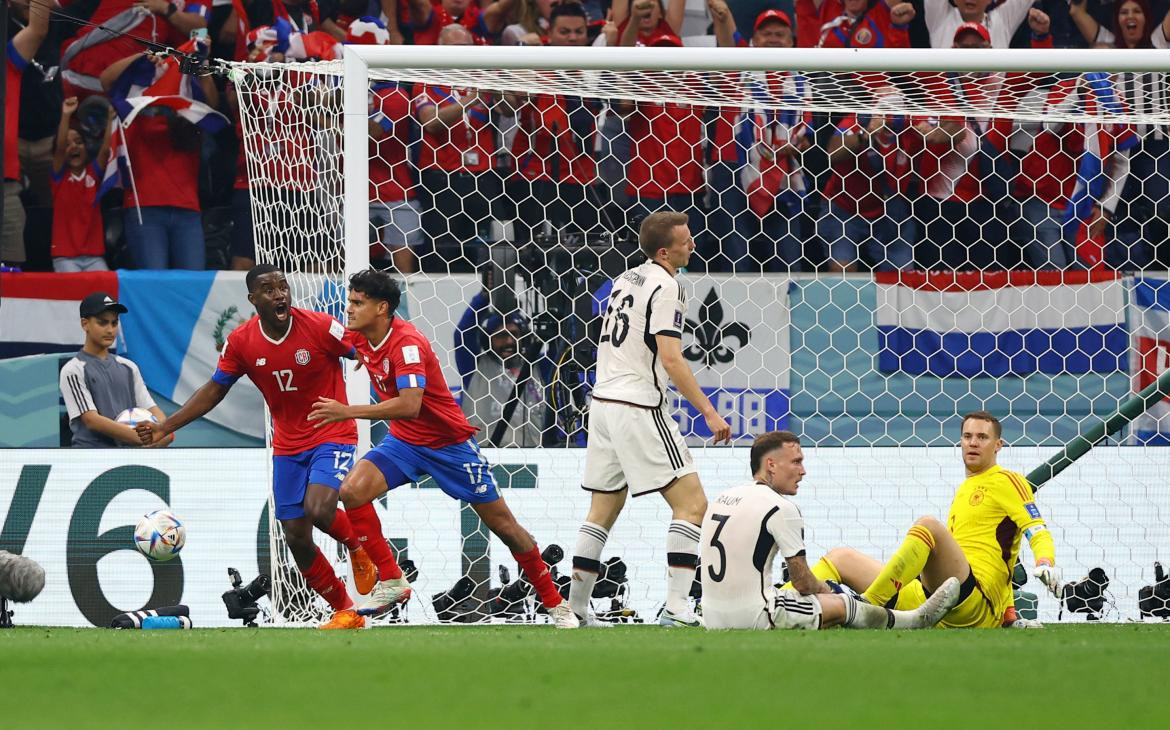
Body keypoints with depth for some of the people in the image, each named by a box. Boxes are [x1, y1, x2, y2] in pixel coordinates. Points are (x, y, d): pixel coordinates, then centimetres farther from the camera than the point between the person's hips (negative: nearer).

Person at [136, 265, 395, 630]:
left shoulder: (319, 327, -18)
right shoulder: (241, 342, -7)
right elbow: (213, 391, 5)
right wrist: (164, 428, -1)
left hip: (332, 435, -4)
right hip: (287, 446, 4)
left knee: (319, 510, -29)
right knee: (296, 538, 3)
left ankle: (357, 546, 6)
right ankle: (345, 613, 21)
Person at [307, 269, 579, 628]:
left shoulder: (407, 343, -26)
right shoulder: (361, 338, -3)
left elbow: (409, 405, -39)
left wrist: (348, 412, -38)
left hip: (450, 443, -6)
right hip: (403, 441, 6)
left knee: (503, 524, 0)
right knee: (352, 490, -20)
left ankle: (555, 604, 14)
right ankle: (391, 581, -9)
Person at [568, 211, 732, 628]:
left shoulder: (625, 279, 16)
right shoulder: (665, 285, -11)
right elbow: (671, 360, -19)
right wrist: (709, 412, -19)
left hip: (603, 402, 9)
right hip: (639, 408, -9)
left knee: (603, 510, 17)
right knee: (692, 503, -8)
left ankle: (575, 608, 19)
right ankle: (676, 609, -19)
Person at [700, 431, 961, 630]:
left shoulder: (722, 499, 12)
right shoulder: (782, 508, -12)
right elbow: (803, 582, -6)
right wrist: (832, 595, 16)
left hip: (714, 618, 8)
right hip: (755, 618, -8)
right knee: (843, 605, 7)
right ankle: (919, 619, 27)